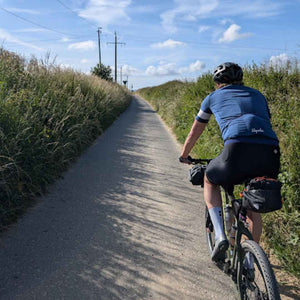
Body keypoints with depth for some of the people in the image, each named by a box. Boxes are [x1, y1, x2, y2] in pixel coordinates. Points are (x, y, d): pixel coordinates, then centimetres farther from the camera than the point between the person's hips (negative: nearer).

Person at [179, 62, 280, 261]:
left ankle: (220, 236, 12)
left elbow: (195, 132, 35)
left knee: (210, 181, 27)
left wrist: (184, 156, 50)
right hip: (270, 152, 4)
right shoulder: (257, 95, 33)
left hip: (238, 148, -3)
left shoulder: (214, 97, 25)